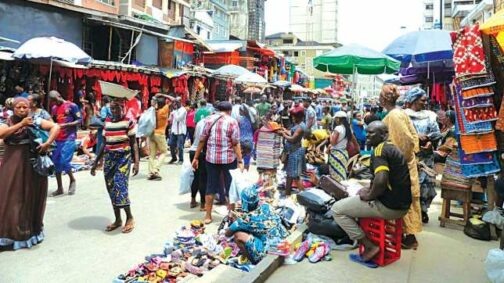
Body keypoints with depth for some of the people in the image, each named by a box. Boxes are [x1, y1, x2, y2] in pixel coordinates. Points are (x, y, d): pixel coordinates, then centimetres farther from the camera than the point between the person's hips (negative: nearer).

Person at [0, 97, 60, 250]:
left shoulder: (35, 121, 2)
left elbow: (55, 127, -6)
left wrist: (48, 143, -19)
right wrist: (20, 124, -18)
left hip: (33, 164, 0)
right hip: (13, 164, 1)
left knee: (32, 197, 8)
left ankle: (32, 230, 22)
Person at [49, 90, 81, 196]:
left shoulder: (72, 106, -4)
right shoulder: (54, 108, 14)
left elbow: (79, 120, -7)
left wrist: (65, 125, -19)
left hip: (69, 138, -6)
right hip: (57, 139, 7)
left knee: (64, 161, -13)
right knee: (56, 163, 5)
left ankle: (72, 180, 14)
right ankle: (60, 188, 16)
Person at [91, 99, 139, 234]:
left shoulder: (128, 122, -5)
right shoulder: (107, 122, 9)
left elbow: (133, 143, -5)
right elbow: (104, 144, 14)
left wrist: (136, 162, -12)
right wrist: (96, 162, 14)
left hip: (123, 157, -5)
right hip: (109, 157, 6)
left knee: (120, 186, -14)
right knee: (111, 189, 7)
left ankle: (130, 218, 3)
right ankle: (117, 219, 19)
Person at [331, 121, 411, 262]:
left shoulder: (380, 149, -16)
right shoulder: (391, 148, 14)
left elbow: (381, 180, -31)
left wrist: (369, 196, -13)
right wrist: (370, 190, 12)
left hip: (389, 207, -10)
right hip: (401, 204, 10)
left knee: (337, 209, -2)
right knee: (356, 197, 31)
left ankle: (369, 246, -1)